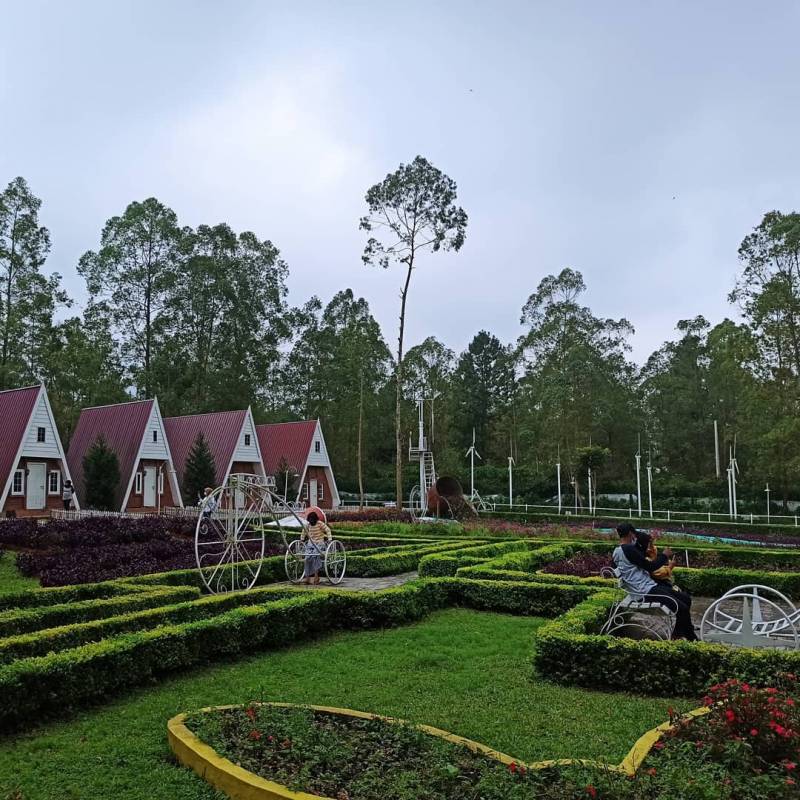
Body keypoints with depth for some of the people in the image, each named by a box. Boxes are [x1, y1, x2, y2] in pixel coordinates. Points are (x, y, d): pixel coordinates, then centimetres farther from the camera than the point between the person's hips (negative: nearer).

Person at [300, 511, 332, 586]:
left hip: (319, 543, -4)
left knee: (315, 556, -28)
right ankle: (307, 576, -14)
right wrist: (302, 539, 28)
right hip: (310, 543, 5)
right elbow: (304, 531, 27)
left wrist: (329, 539, -19)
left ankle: (316, 576, -24)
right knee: (308, 557, -18)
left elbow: (328, 530, -10)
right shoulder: (308, 525, 8)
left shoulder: (320, 523, -8)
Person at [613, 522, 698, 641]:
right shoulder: (628, 549, -16)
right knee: (683, 609, -17)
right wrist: (664, 555, 0)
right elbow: (650, 567, -14)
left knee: (686, 598, 12)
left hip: (647, 586, 11)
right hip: (646, 591, -11)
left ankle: (678, 634, 16)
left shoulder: (617, 551, 14)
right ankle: (691, 640, 0)